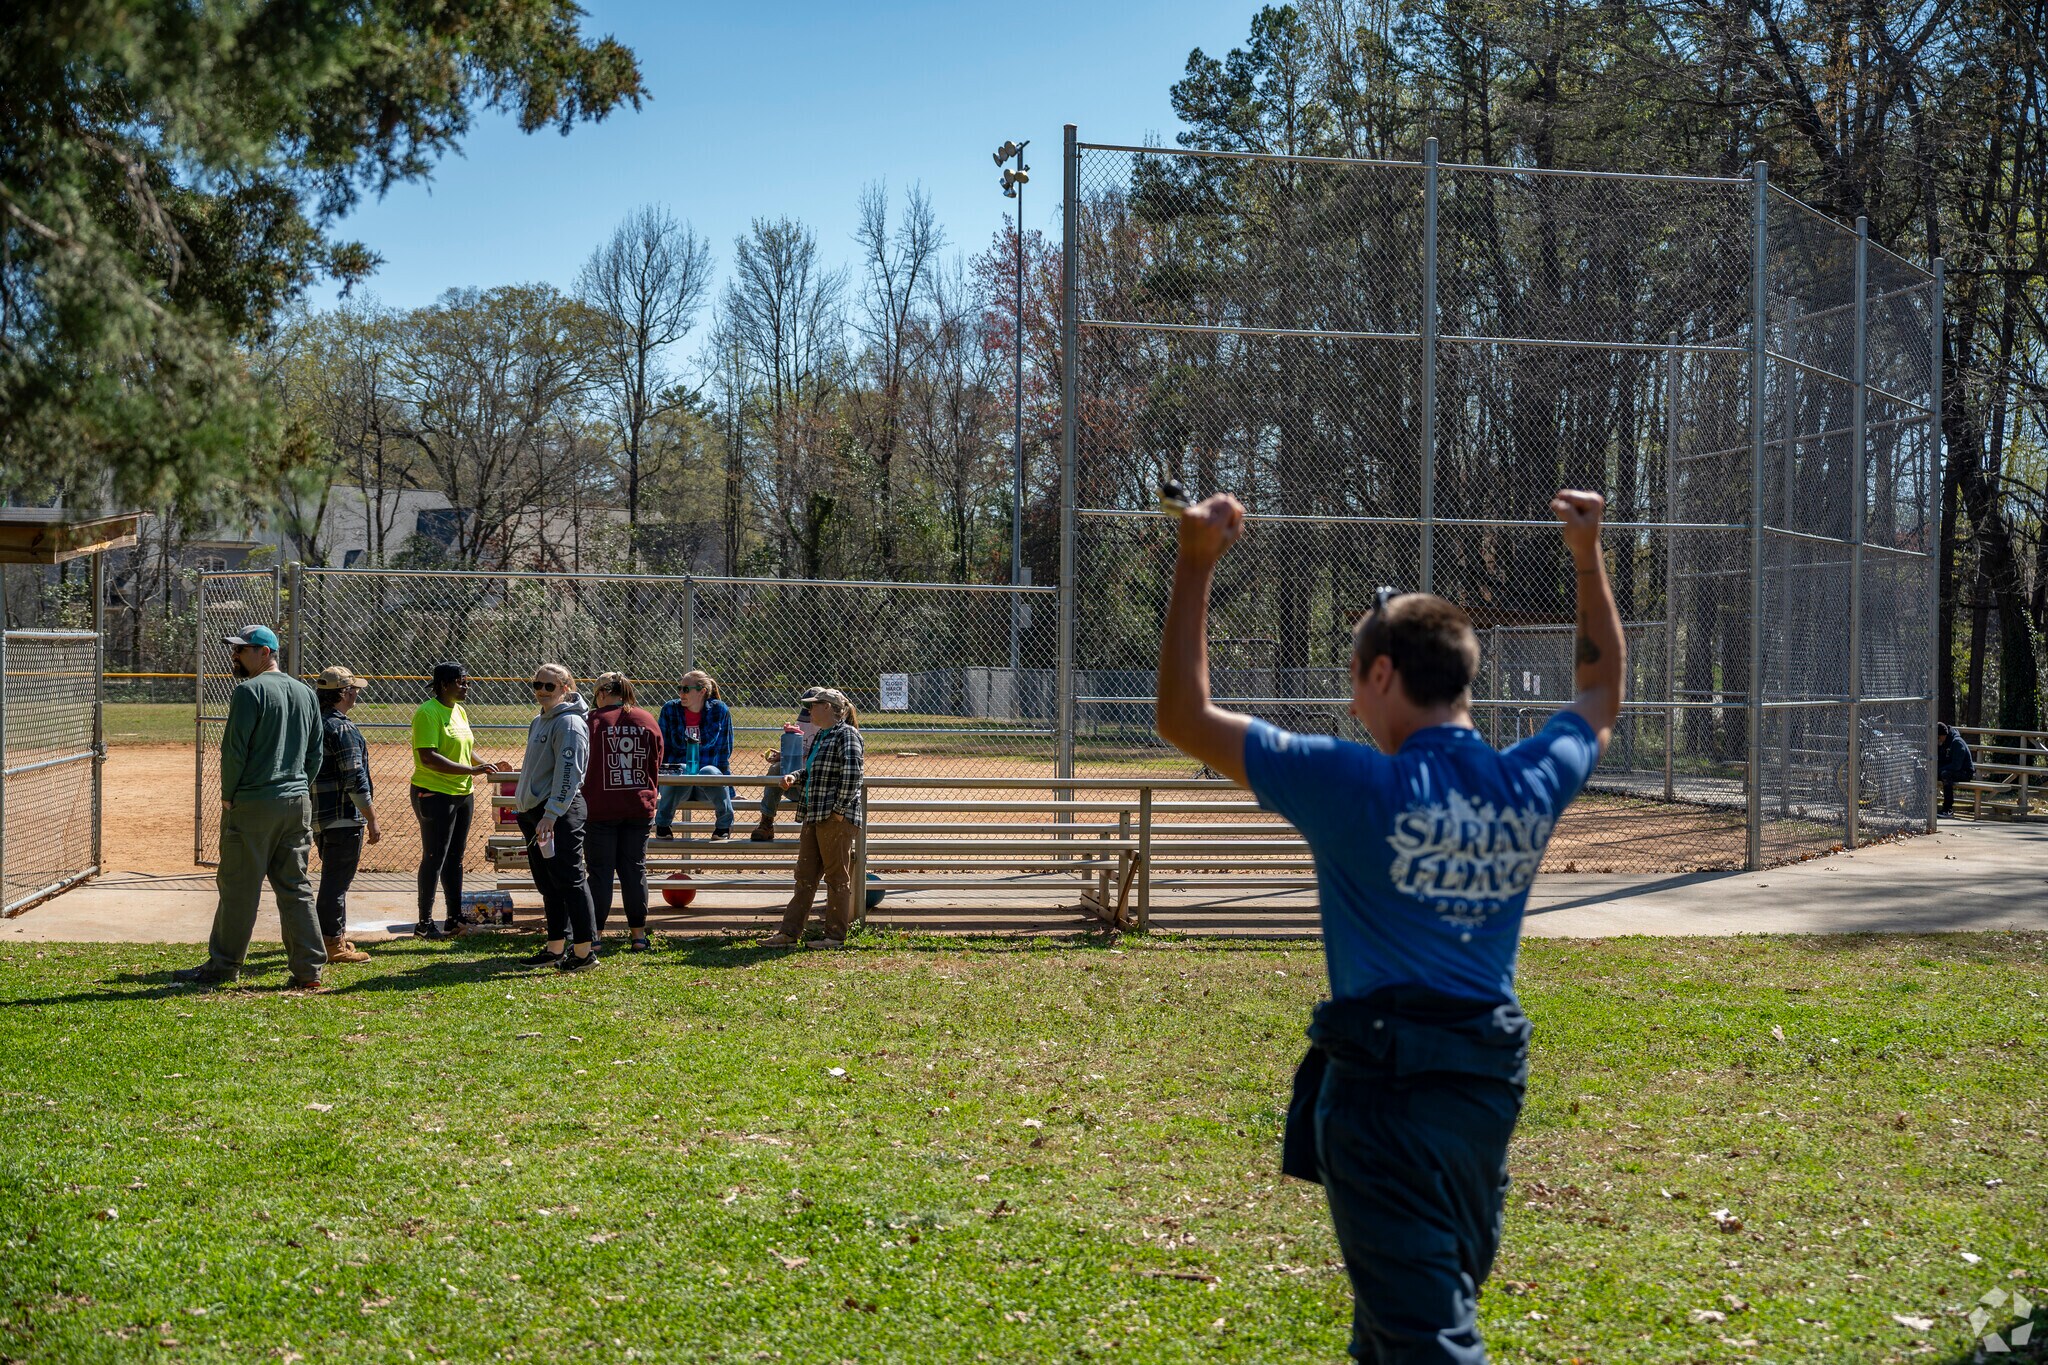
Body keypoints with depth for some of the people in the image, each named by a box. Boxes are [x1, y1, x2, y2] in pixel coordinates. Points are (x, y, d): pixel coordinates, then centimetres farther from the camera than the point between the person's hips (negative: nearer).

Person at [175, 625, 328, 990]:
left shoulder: (250, 691, -10)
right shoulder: (306, 693, 12)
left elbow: (234, 749, -13)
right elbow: (315, 754, 15)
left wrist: (228, 795, -3)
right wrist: (298, 789, 17)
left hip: (251, 805, -7)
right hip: (297, 804, 7)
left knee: (238, 888, 2)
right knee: (295, 888, 9)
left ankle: (222, 967, 10)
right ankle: (309, 970, 6)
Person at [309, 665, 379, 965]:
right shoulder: (342, 728, -16)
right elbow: (355, 780, -20)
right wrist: (372, 821, -17)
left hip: (318, 816, 9)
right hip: (343, 817, -9)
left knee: (334, 879, 19)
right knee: (337, 881, -3)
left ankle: (335, 938, 26)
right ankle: (332, 944, 1)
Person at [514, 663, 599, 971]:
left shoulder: (569, 723, -13)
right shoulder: (538, 722, 18)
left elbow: (568, 773, -21)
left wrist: (551, 815, -26)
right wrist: (525, 808, 24)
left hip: (561, 813, -10)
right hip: (534, 813, 10)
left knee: (569, 881, -8)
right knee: (548, 885, 13)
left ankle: (584, 951, -6)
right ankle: (556, 949, 19)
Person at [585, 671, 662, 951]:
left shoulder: (593, 721, -8)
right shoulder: (648, 721, 5)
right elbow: (656, 765, 10)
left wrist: (582, 799, 9)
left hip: (601, 809, -4)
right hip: (639, 809, 4)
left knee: (600, 870, 2)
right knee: (635, 869, 9)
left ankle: (595, 934, 5)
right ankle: (638, 934, 10)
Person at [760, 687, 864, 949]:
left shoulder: (846, 734, -9)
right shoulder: (820, 736, 19)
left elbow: (852, 772, -19)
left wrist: (840, 808, -20)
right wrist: (794, 777, 12)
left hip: (836, 819, -10)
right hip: (814, 817, 10)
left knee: (837, 877, -1)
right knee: (805, 876, 9)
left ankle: (836, 936, 4)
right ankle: (789, 933, 11)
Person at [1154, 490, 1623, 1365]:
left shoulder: (1358, 788, -15)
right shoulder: (1533, 785, 1)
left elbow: (1183, 718, -10)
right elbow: (1601, 695, 23)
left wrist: (1195, 567, -9)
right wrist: (1589, 559, 28)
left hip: (1384, 1088, -6)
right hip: (1490, 1081, 6)